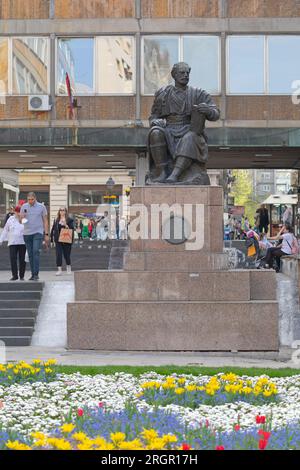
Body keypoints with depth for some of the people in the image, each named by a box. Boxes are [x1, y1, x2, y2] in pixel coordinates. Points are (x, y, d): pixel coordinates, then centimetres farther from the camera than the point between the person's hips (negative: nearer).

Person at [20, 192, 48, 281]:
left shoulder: (41, 207, 1)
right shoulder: (24, 206, 7)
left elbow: (45, 221, 5)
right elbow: (21, 219, 13)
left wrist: (46, 234, -1)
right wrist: (22, 218, -12)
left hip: (38, 233, -3)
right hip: (27, 233, 3)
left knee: (36, 252, -17)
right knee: (30, 255, 5)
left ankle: (36, 274, -19)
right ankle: (33, 274, 12)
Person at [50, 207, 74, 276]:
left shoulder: (69, 220, 2)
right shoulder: (56, 220, 10)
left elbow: (72, 229, -3)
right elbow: (53, 230, 12)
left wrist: (66, 226, -20)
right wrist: (52, 239, 7)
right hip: (58, 240, 2)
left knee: (66, 254, 7)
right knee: (58, 255, -8)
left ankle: (69, 268, 30)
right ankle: (59, 269, -6)